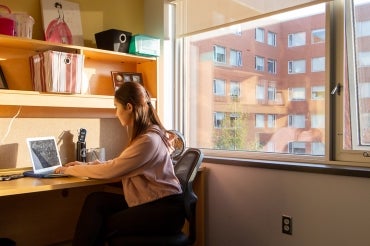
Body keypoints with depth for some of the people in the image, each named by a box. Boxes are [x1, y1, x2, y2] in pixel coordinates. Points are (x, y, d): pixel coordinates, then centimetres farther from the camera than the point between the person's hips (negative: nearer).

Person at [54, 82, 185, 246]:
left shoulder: (149, 140, -21)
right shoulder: (142, 133, 8)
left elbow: (111, 171, -16)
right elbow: (118, 165, 17)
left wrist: (71, 170, -3)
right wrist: (85, 165, 14)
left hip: (165, 210, -8)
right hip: (148, 201, 8)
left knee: (102, 226, -9)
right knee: (96, 200, -7)